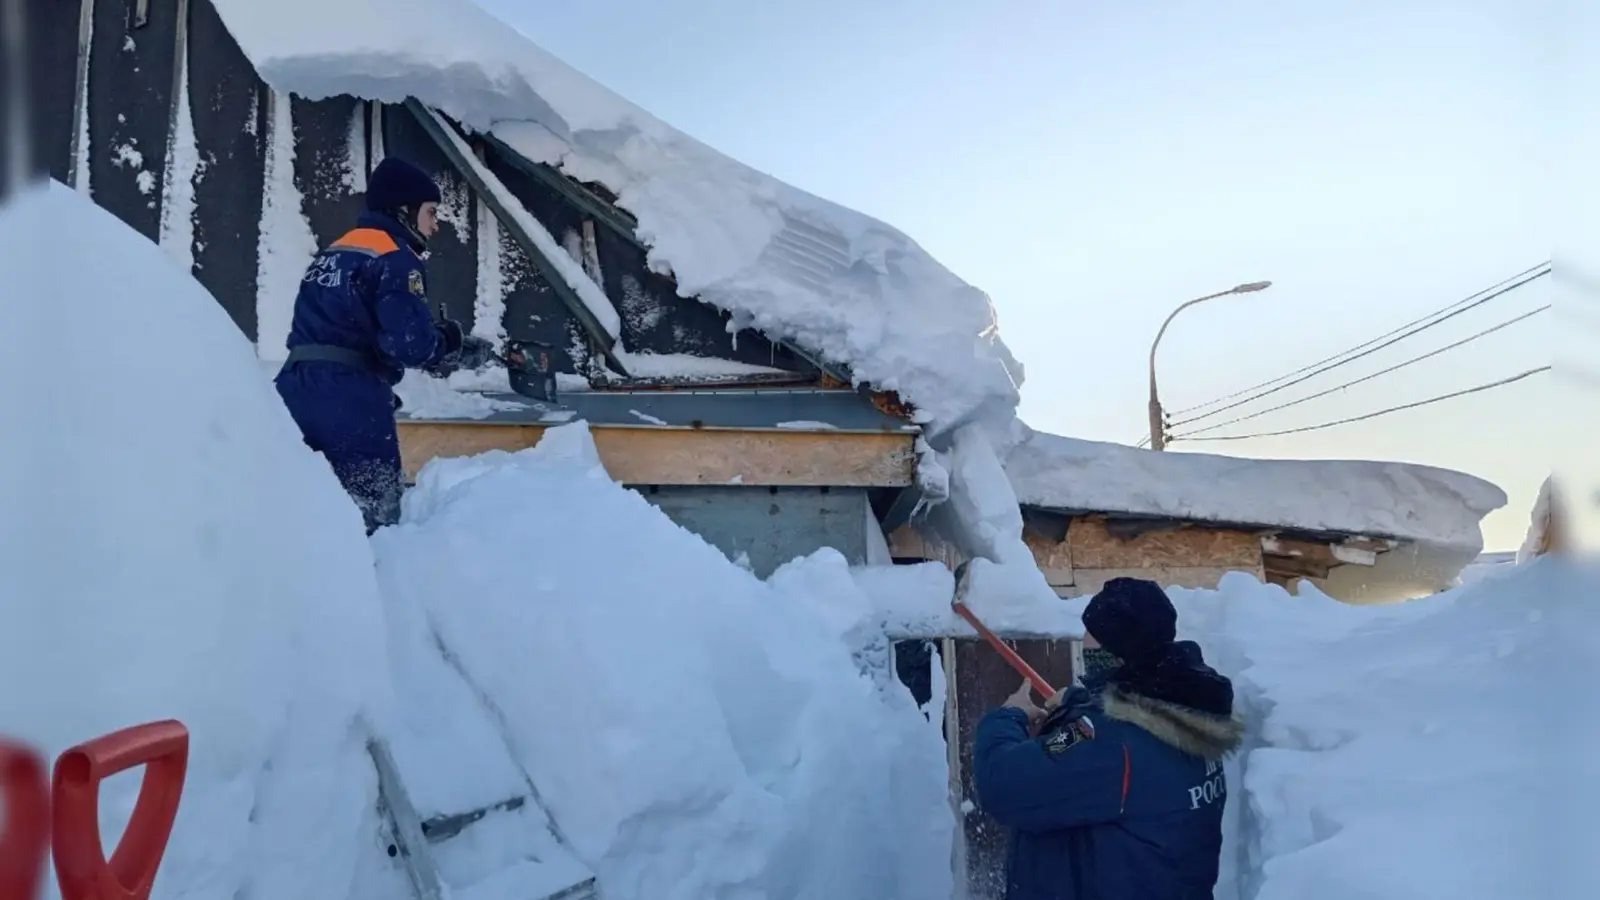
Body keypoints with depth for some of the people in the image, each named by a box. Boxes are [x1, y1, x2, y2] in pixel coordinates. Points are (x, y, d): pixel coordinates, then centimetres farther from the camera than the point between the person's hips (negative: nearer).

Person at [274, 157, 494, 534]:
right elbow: (410, 342, -17)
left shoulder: (332, 253, 21)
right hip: (349, 402, -8)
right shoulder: (395, 259, -5)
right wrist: (459, 349, 3)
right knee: (373, 513, -3)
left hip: (295, 391, 8)